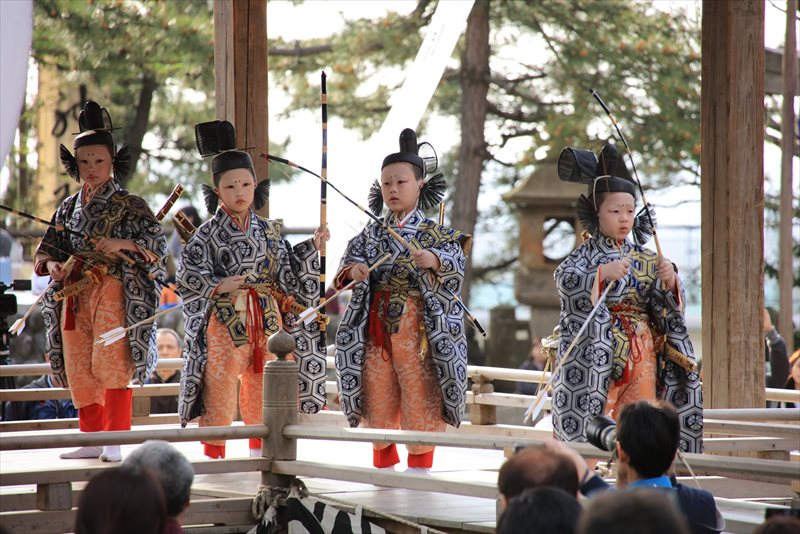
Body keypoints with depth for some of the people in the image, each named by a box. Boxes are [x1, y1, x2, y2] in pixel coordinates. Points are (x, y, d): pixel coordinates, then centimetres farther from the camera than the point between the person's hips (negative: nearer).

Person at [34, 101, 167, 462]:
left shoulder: (129, 205, 0)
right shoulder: (68, 208, 15)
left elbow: (157, 244, -6)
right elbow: (48, 247, 18)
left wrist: (123, 245, -20)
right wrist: (51, 265, -4)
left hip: (114, 292, -6)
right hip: (75, 294, 6)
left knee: (112, 364, -10)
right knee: (78, 369, 6)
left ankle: (115, 440, -7)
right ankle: (92, 438, 15)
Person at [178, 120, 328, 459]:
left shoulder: (268, 230, 9)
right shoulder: (209, 233, -3)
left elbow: (285, 272, 9)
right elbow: (186, 273, -6)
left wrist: (311, 247, 4)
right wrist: (217, 286, -19)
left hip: (266, 318, 4)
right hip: (224, 319, -4)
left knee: (263, 386, 9)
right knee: (220, 384, -4)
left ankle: (259, 449, 22)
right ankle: (213, 453, 5)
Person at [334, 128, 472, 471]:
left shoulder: (434, 233, -1)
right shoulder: (372, 234, 11)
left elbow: (456, 261, -14)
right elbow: (350, 260, 5)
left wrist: (435, 261, -35)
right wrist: (353, 270, -17)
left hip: (418, 326, -4)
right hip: (376, 326, 4)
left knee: (420, 394, -2)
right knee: (378, 396, 10)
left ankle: (420, 465, 7)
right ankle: (383, 464, 23)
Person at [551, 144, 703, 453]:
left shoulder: (645, 258, 13)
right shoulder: (587, 254, 0)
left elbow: (667, 309, 11)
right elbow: (565, 280, -21)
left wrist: (669, 283, -9)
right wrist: (603, 273, -33)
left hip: (643, 357, 5)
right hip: (598, 355, -4)